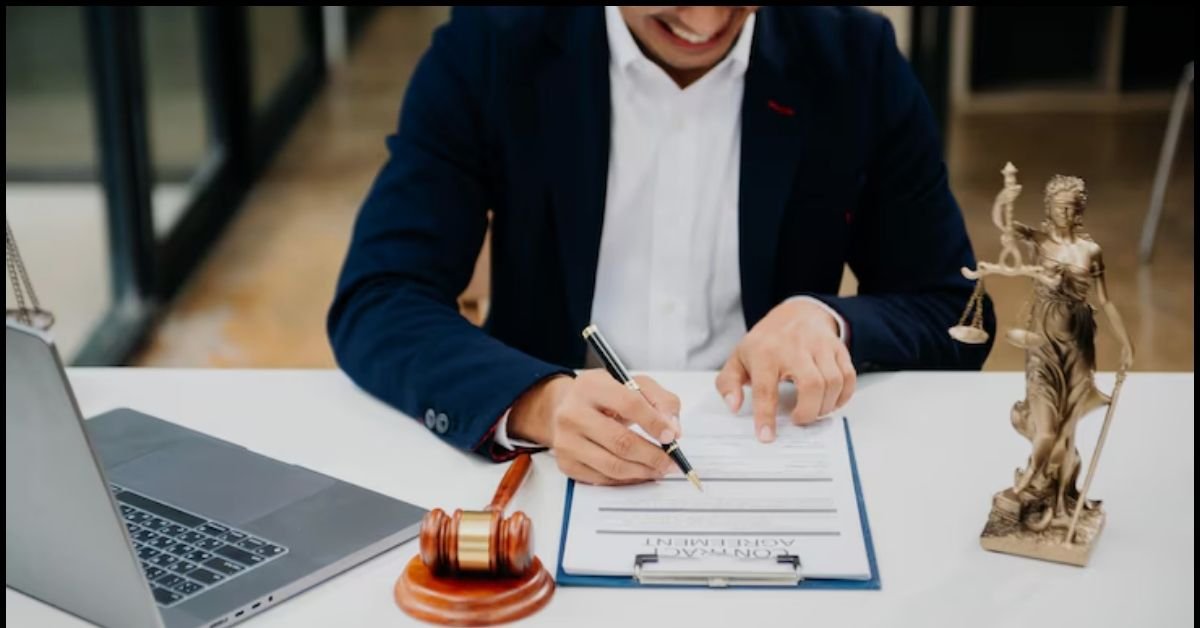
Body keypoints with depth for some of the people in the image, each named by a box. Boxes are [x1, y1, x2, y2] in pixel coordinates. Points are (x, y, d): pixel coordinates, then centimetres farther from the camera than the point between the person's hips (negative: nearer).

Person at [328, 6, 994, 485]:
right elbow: (377, 304, -12)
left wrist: (829, 320, -19)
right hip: (552, 471, -1)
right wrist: (540, 404, -31)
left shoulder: (857, 62, -4)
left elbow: (957, 317, 2)